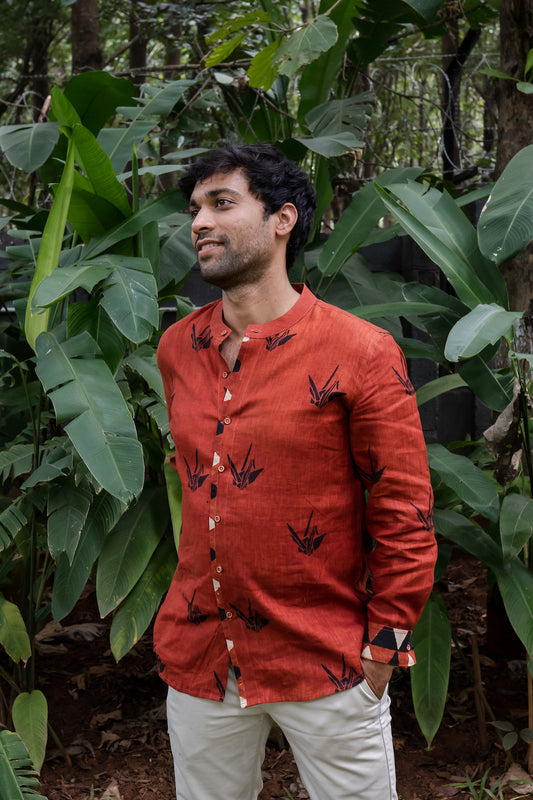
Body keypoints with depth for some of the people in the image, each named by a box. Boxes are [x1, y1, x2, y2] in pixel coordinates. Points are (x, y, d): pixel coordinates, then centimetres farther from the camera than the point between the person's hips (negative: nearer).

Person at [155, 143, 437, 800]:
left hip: (326, 665, -4)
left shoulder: (361, 354, -12)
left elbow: (405, 517, -9)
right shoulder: (176, 349, 4)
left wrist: (380, 651, -8)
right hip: (198, 657, 5)